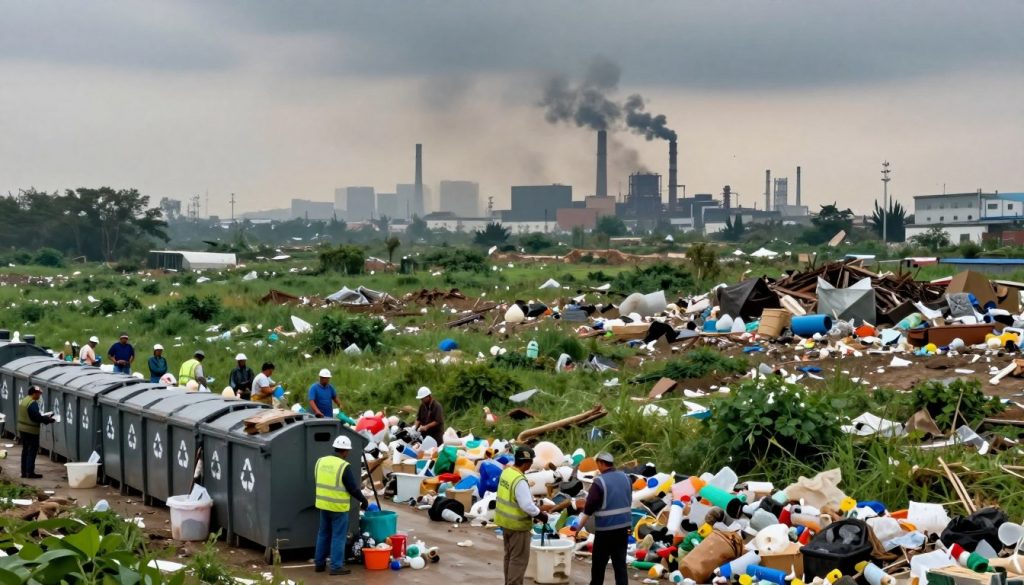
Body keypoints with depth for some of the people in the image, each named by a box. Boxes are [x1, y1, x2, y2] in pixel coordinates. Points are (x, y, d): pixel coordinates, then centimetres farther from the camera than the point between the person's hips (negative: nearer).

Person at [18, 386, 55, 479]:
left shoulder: (24, 401, 10)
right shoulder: (33, 403, -20)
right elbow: (37, 417, -23)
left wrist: (45, 418, 12)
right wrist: (48, 420, -10)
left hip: (22, 429, 9)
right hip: (31, 431, -9)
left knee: (25, 450, 15)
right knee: (32, 451, -3)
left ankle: (24, 472, 19)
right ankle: (30, 472, -2)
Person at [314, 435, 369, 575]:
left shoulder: (321, 461, 3)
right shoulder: (344, 466, -17)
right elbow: (353, 488, -13)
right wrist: (363, 500, 2)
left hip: (323, 504, 7)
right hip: (338, 507, -7)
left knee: (323, 534, 17)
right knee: (338, 536, 1)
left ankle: (319, 563, 22)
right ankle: (336, 566, 2)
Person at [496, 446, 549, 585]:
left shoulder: (506, 472, 2)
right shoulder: (520, 480, -26)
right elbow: (527, 505, -27)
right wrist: (541, 515, -11)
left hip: (505, 521, 9)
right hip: (518, 524, -9)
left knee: (509, 556, 20)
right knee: (519, 559, 0)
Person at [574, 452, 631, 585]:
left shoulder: (600, 482, -14)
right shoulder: (625, 478, 6)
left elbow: (589, 507, -11)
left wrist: (579, 526, -1)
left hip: (605, 528, -6)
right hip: (623, 525, 6)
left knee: (599, 563, 8)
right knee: (620, 563, 6)